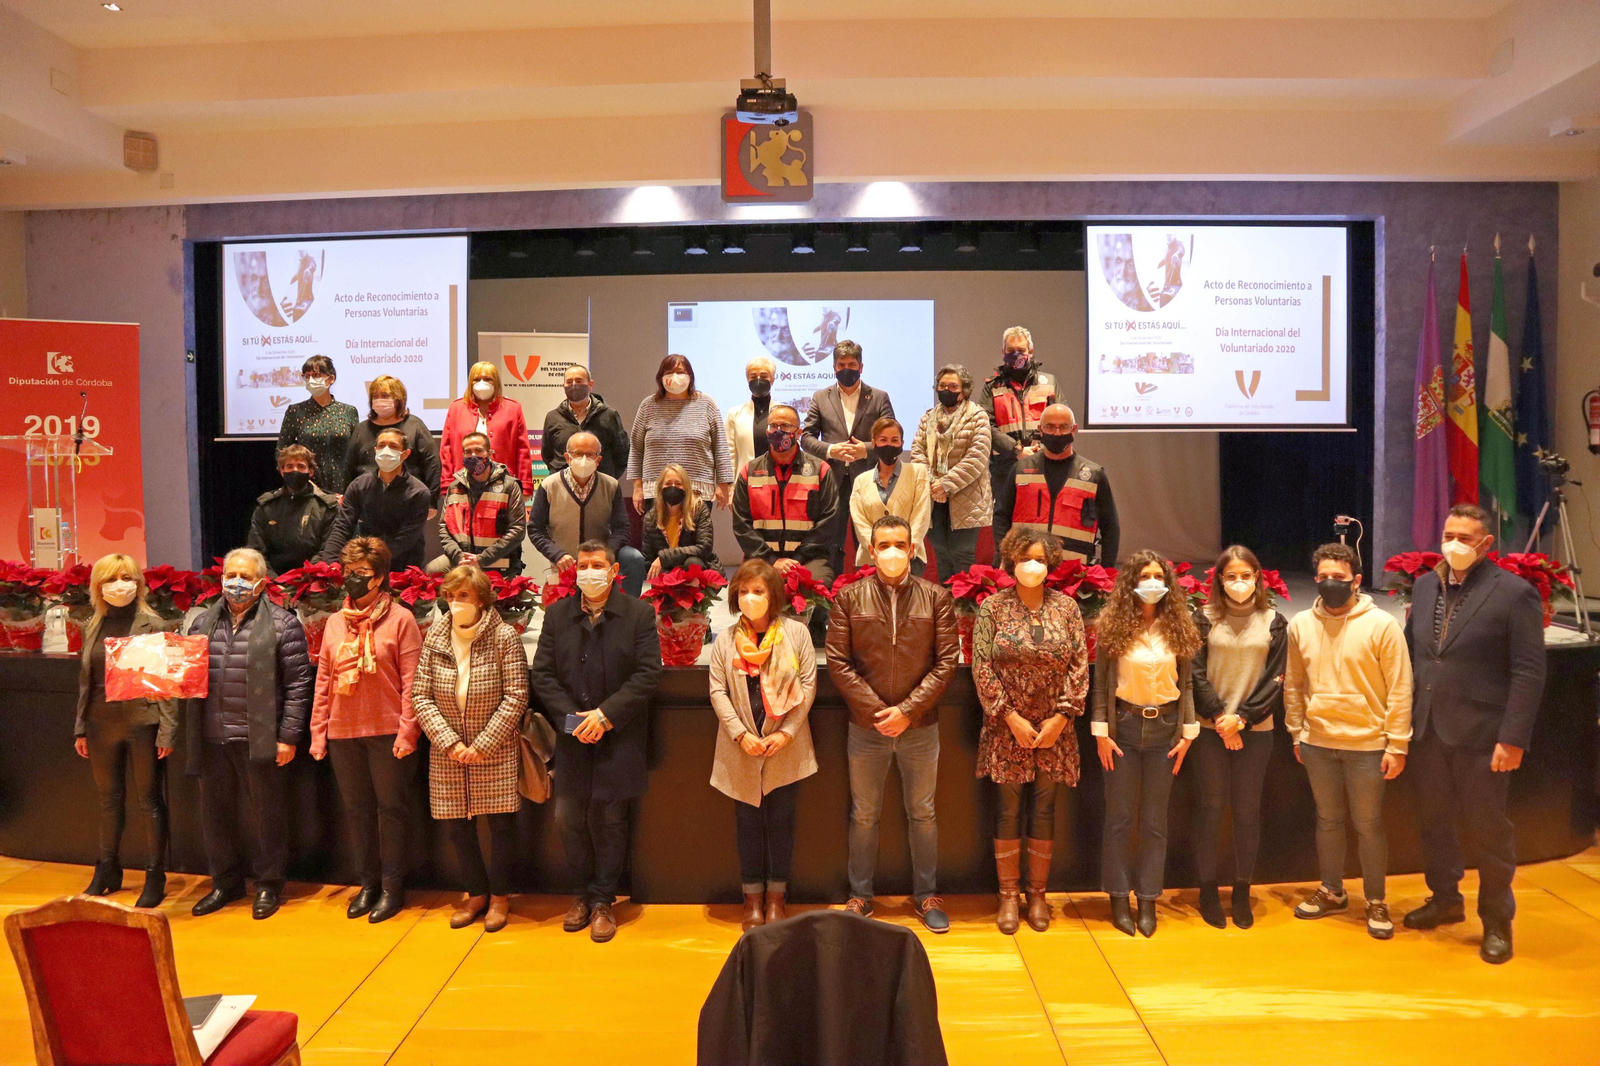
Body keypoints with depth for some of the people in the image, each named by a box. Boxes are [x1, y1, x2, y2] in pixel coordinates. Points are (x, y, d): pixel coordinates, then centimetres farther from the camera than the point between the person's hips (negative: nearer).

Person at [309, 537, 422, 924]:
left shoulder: (400, 619, -6)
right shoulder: (335, 622, 9)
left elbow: (411, 681, -9)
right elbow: (323, 681, 11)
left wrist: (407, 731, -14)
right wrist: (318, 732, 7)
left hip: (386, 731, -5)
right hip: (343, 732, 5)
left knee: (390, 808, 4)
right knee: (357, 809, 14)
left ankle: (392, 887, 16)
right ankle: (369, 882, 27)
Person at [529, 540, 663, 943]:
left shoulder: (639, 613, -3)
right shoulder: (557, 614, 5)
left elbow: (648, 673, -9)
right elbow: (542, 674, 3)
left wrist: (606, 714, -16)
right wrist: (571, 717, -10)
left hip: (618, 737, -3)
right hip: (572, 739, 3)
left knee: (609, 819, 5)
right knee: (568, 818, 7)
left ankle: (603, 901, 21)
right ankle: (585, 892, 28)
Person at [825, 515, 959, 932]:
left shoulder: (936, 598, -2)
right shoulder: (849, 598, -3)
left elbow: (946, 661, -5)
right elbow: (838, 662, -5)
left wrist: (908, 710, -13)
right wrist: (875, 710, -12)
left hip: (920, 726, 0)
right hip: (866, 726, 0)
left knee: (922, 814, 13)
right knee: (863, 815, 12)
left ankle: (926, 894, 28)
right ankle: (860, 896, 27)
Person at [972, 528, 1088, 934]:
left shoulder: (1066, 607, 3)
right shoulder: (993, 607, -3)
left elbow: (1080, 665, 2)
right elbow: (982, 667, -6)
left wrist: (1062, 717, -6)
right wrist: (1012, 718, -11)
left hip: (1054, 728, 2)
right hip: (1007, 727, -1)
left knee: (1044, 810, 8)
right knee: (1009, 810, 4)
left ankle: (1038, 894, 21)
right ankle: (1008, 896, 16)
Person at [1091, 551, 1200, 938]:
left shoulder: (1177, 627, 2)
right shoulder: (1113, 626, -5)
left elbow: (1187, 684, 5)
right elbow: (1101, 684, -3)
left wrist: (1188, 732, 1)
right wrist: (1101, 733, -7)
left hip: (1165, 727, 2)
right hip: (1124, 725, -2)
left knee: (1155, 819, 9)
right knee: (1119, 817, 5)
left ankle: (1148, 901, 20)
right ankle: (1119, 898, 18)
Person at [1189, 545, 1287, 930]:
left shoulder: (1273, 622, 4)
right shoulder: (1205, 618, 1)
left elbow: (1275, 679, 0)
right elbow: (1196, 672, -3)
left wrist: (1242, 717, -10)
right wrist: (1220, 716, -11)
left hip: (1255, 729, 1)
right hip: (1211, 729, -1)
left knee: (1247, 810, 5)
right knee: (1212, 807, 3)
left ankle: (1242, 891, 17)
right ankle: (1208, 889, 14)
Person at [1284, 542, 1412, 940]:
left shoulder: (1382, 625, -10)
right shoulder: (1301, 625, 0)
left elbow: (1399, 690, -9)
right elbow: (1293, 684, 8)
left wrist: (1397, 744, -10)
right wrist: (1296, 733, 8)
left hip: (1367, 744, -3)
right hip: (1317, 743, 4)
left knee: (1369, 825, 8)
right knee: (1328, 819, 17)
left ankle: (1376, 902, 25)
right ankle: (1332, 892, 33)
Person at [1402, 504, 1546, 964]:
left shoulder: (1514, 594, -10)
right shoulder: (1425, 585, 7)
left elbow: (1529, 673, -12)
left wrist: (1513, 739, -17)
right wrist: (1404, 719, 5)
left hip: (1480, 736, -5)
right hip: (1429, 731, 5)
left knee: (1489, 829, 8)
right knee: (1433, 820, 17)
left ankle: (1497, 921, 25)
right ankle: (1445, 900, 36)